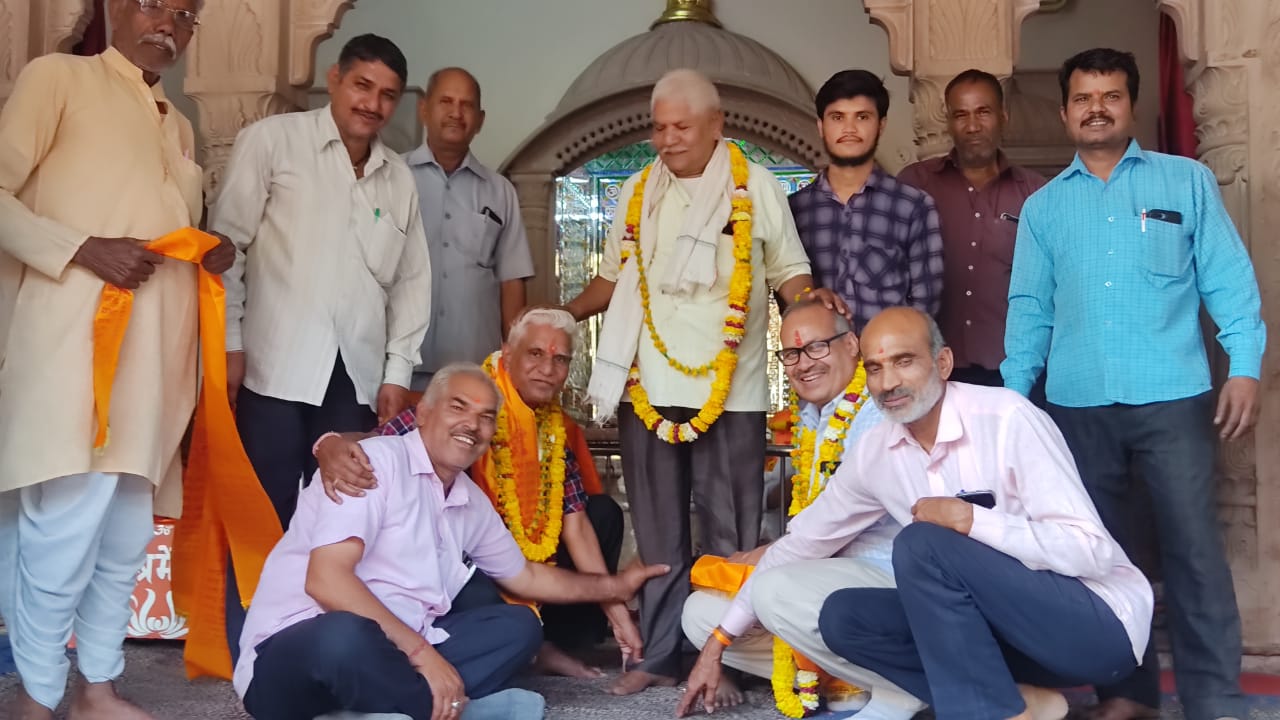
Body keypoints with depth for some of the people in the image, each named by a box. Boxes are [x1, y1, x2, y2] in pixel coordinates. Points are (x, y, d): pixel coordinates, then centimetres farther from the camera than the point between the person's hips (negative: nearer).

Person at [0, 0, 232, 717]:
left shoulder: (178, 124, 22)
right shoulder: (59, 77, 3)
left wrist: (215, 251, 6)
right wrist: (84, 249, -17)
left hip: (156, 346, 7)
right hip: (75, 334, -7)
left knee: (128, 528, 10)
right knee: (65, 522, -9)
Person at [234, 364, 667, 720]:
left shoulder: (472, 503, 12)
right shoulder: (377, 461, -13)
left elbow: (524, 577, 30)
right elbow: (326, 580, -24)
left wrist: (613, 586, 32)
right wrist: (422, 652, -24)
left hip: (396, 653, 8)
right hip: (294, 648, -8)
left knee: (517, 626, 2)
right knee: (344, 636, -40)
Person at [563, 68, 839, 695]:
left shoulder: (756, 186, 2)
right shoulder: (637, 191, 12)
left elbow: (788, 271, 5)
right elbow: (616, 279, 18)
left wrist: (810, 299, -16)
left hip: (729, 389, -3)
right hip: (648, 386, 4)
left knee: (729, 532, 3)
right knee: (657, 530, 10)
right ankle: (658, 654, 20)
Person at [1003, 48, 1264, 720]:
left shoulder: (1187, 181, 8)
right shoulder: (1042, 207, 13)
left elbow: (1228, 278, 3)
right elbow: (1029, 307, 11)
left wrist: (1244, 365, -8)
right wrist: (1012, 394, 4)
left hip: (1172, 396, -2)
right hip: (1077, 404, 3)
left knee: (1192, 549, -4)